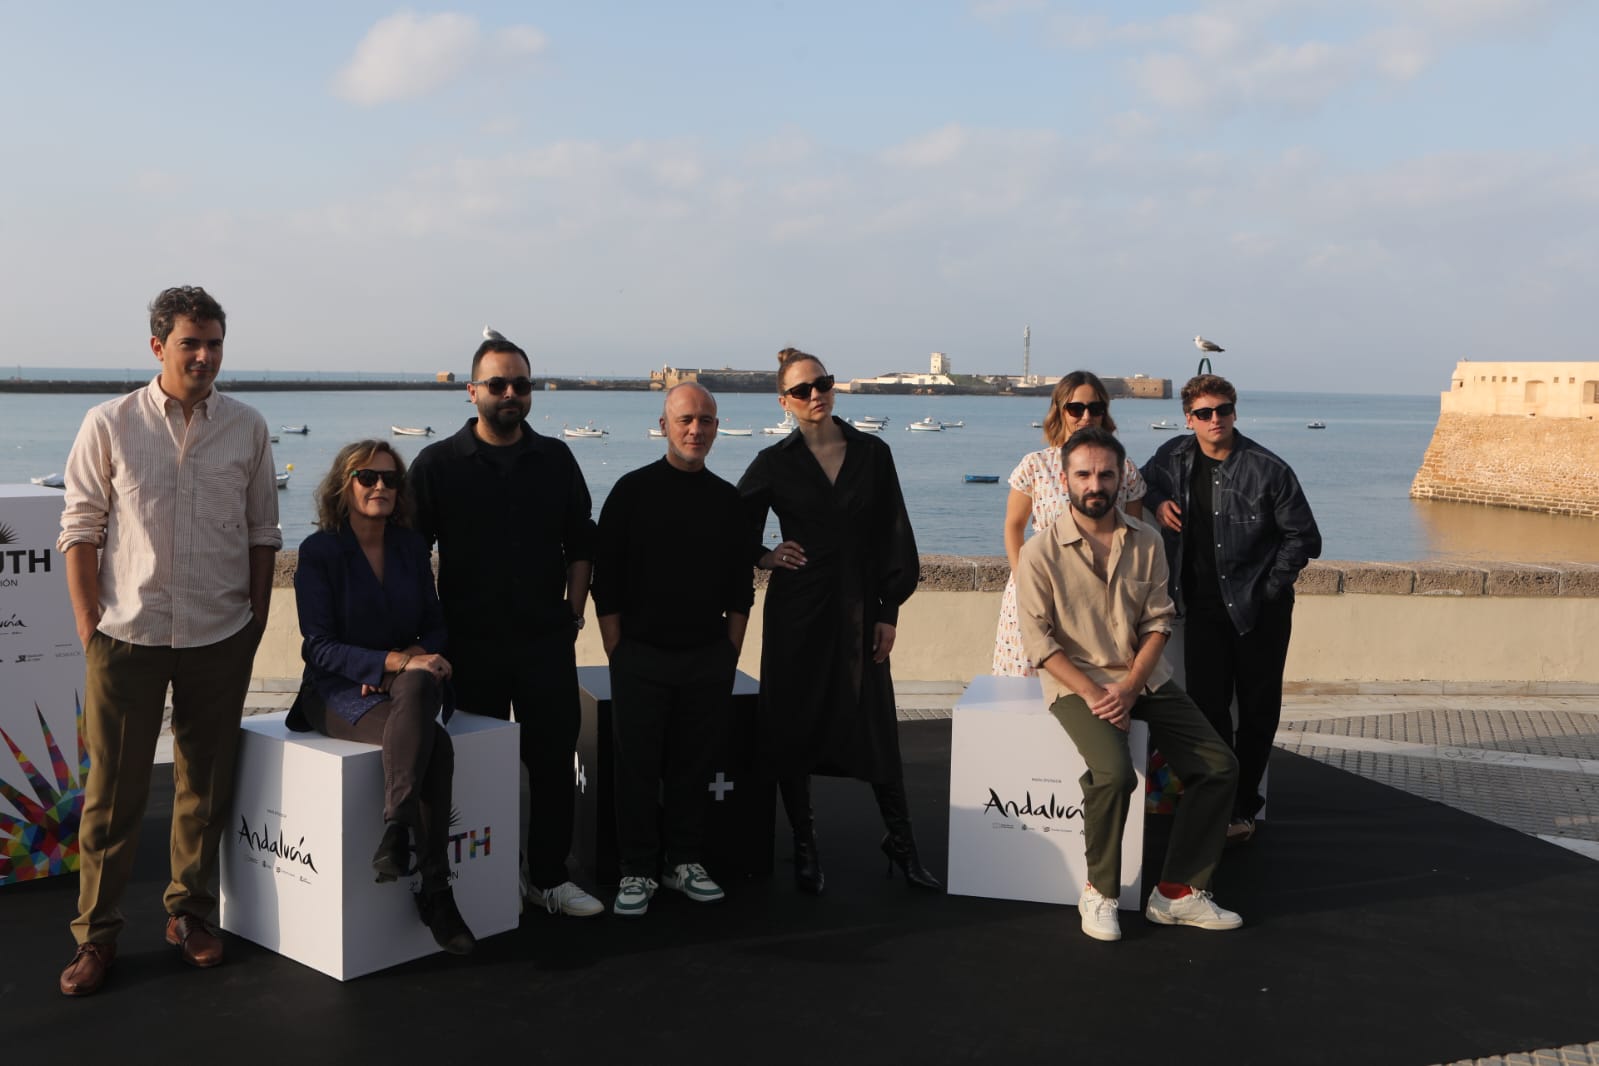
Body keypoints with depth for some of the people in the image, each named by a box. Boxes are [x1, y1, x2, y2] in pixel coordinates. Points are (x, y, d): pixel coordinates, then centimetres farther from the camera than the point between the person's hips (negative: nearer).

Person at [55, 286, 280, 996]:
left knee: (206, 783, 10)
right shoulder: (109, 425, -2)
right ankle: (96, 933, 16)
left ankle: (190, 913, 26)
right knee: (113, 788, 3)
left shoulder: (247, 428, 4)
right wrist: (89, 627, -3)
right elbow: (80, 531, 1)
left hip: (221, 637, 2)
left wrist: (255, 619, 6)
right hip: (128, 635, -2)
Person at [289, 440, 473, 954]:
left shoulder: (411, 547, 10)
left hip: (408, 680, 4)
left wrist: (410, 665, -11)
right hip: (339, 693, -4)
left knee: (418, 686, -35)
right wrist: (395, 661, -22)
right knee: (435, 744, -32)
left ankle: (396, 834, -31)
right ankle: (433, 889, -27)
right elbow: (320, 647, -10)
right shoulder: (319, 551, -4)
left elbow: (434, 626, 12)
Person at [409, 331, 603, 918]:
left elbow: (580, 542, 14)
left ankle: (548, 876, 19)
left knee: (554, 759, 6)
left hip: (547, 640, 3)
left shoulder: (556, 459, 8)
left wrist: (573, 610, 8)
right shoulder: (438, 463, 0)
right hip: (471, 644, -2)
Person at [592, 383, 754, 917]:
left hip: (710, 658, 3)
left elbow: (739, 588, 12)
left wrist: (731, 653, 6)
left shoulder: (727, 499, 8)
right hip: (642, 655, -3)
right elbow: (606, 579, -2)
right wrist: (617, 653, -6)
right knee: (637, 767, 2)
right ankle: (636, 871, 13)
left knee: (692, 766, 9)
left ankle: (685, 862, 23)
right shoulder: (633, 490, -2)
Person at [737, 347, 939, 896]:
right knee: (794, 727, 4)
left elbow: (893, 536, 4)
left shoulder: (872, 454, 3)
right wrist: (763, 557, -4)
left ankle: (901, 841, 17)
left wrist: (888, 610, 1)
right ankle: (804, 847, 19)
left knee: (876, 725, 1)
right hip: (797, 610, 0)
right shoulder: (775, 463, 1)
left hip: (859, 608, 0)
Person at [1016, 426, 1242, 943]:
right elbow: (1038, 638, -10)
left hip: (1143, 678, 5)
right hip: (1077, 682, -5)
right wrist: (1091, 693, -18)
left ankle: (1178, 892, 3)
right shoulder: (1041, 552, -9)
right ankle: (1099, 893, -7)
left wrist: (1129, 686, -12)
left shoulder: (1146, 542, 3)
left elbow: (1157, 621, 2)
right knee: (1114, 773, -30)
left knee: (1218, 766, -6)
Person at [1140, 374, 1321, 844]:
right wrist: (1157, 502, 0)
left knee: (1258, 711, 5)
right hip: (1203, 606, 3)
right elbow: (1141, 483, 22)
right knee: (1206, 707, 0)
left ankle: (1243, 808, 19)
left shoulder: (1268, 470, -11)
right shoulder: (1174, 458, 1)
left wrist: (1267, 588, -8)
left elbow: (1304, 538, -4)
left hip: (1260, 610, -2)